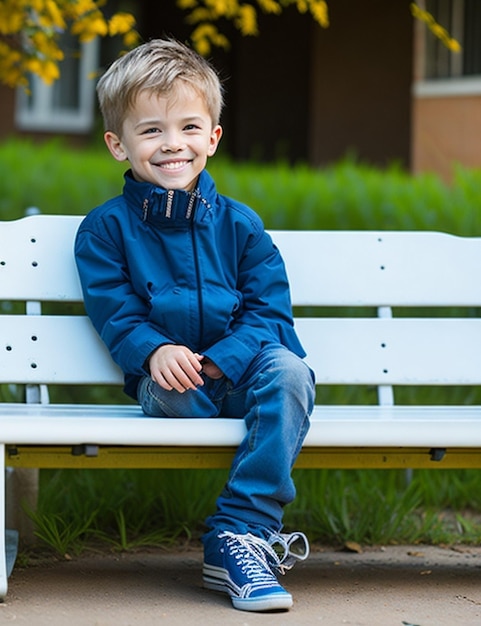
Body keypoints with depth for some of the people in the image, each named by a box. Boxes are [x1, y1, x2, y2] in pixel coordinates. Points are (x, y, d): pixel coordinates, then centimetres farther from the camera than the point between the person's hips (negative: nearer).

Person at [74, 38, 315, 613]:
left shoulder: (237, 223, 9)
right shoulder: (106, 228, 6)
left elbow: (267, 308, 2)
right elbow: (114, 313, -2)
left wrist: (221, 360, -17)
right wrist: (154, 351, -24)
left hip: (239, 368, 1)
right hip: (168, 375, -1)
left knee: (287, 371, -31)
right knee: (168, 393, -36)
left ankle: (237, 534, -33)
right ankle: (260, 530, -24)